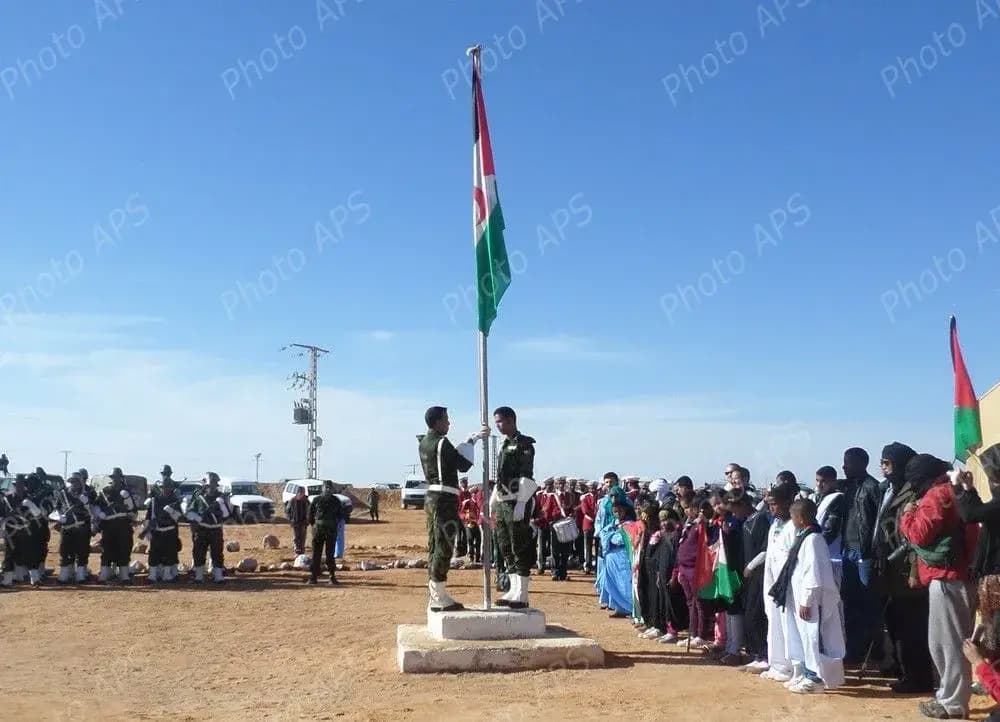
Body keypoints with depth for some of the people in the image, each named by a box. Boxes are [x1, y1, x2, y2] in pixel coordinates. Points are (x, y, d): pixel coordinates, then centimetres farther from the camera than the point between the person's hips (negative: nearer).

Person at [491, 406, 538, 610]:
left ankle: (522, 596, -2)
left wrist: (521, 503, -21)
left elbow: (526, 476, -15)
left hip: (518, 502, -9)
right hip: (503, 501, 9)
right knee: (506, 548, 11)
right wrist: (493, 501, 18)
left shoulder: (524, 444, -8)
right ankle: (514, 591, 19)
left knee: (520, 549, -6)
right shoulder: (503, 446, 17)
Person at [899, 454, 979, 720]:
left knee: (946, 641, -3)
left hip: (946, 576, -10)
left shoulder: (936, 495, -12)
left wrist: (908, 514, 0)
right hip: (960, 572, 10)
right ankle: (952, 695, 21)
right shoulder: (955, 490, 15)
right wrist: (919, 511, 10)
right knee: (955, 639, 14)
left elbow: (919, 534, -16)